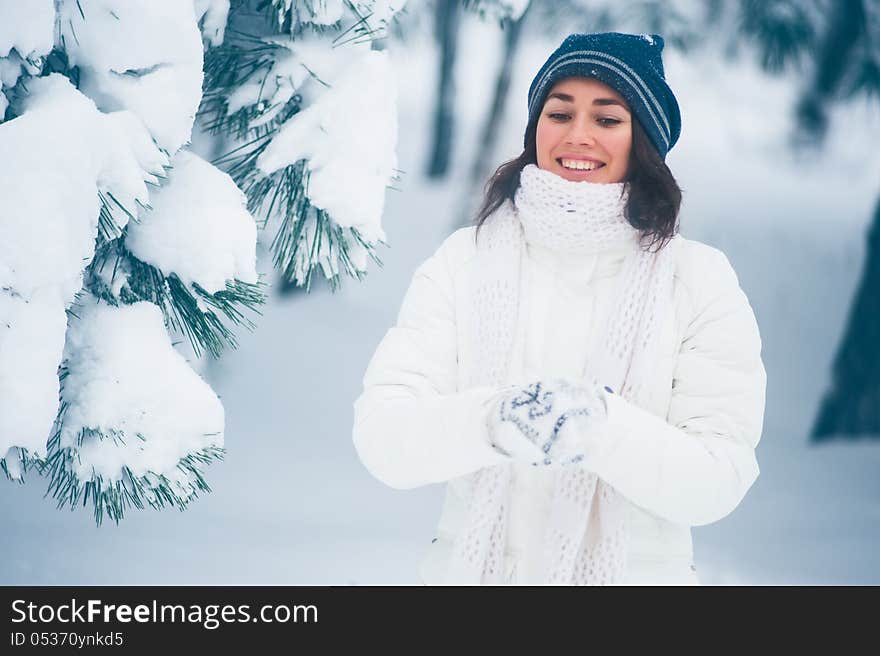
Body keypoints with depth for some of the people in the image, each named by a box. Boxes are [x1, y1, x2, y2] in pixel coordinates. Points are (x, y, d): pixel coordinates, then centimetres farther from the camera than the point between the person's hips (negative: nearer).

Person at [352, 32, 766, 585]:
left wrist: (602, 427, -32)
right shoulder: (464, 262, -5)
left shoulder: (700, 279, -7)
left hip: (637, 572, -1)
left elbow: (720, 479, -15)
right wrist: (492, 422, -33)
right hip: (472, 567, 1)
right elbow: (381, 436, -15)